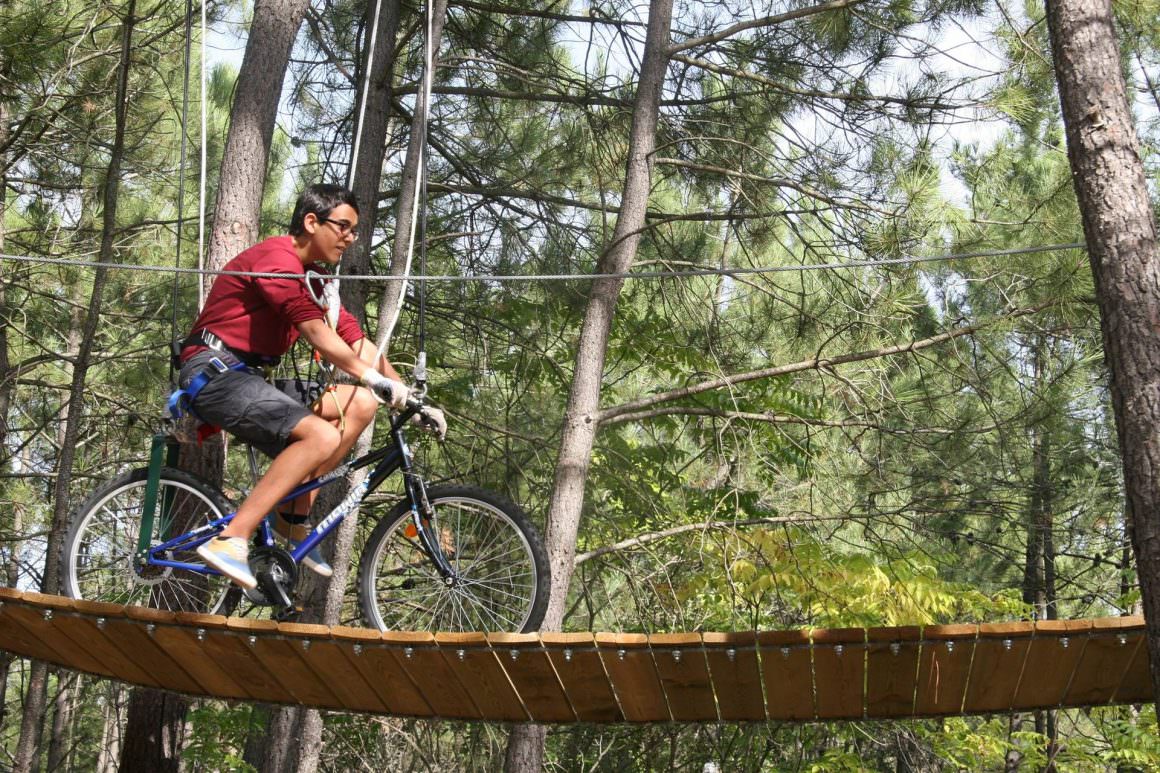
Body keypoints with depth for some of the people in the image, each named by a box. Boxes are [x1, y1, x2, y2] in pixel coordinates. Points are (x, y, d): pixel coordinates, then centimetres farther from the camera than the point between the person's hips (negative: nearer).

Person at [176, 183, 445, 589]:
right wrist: (376, 379, -25)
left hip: (249, 377, 10)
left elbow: (355, 342, 12)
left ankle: (293, 518, 0)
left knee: (361, 403, -1)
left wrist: (412, 400, 4)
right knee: (323, 437, -28)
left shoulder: (316, 278, 17)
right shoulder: (277, 258, -14)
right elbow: (317, 333, -24)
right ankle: (231, 540, -28)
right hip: (214, 372, -10)